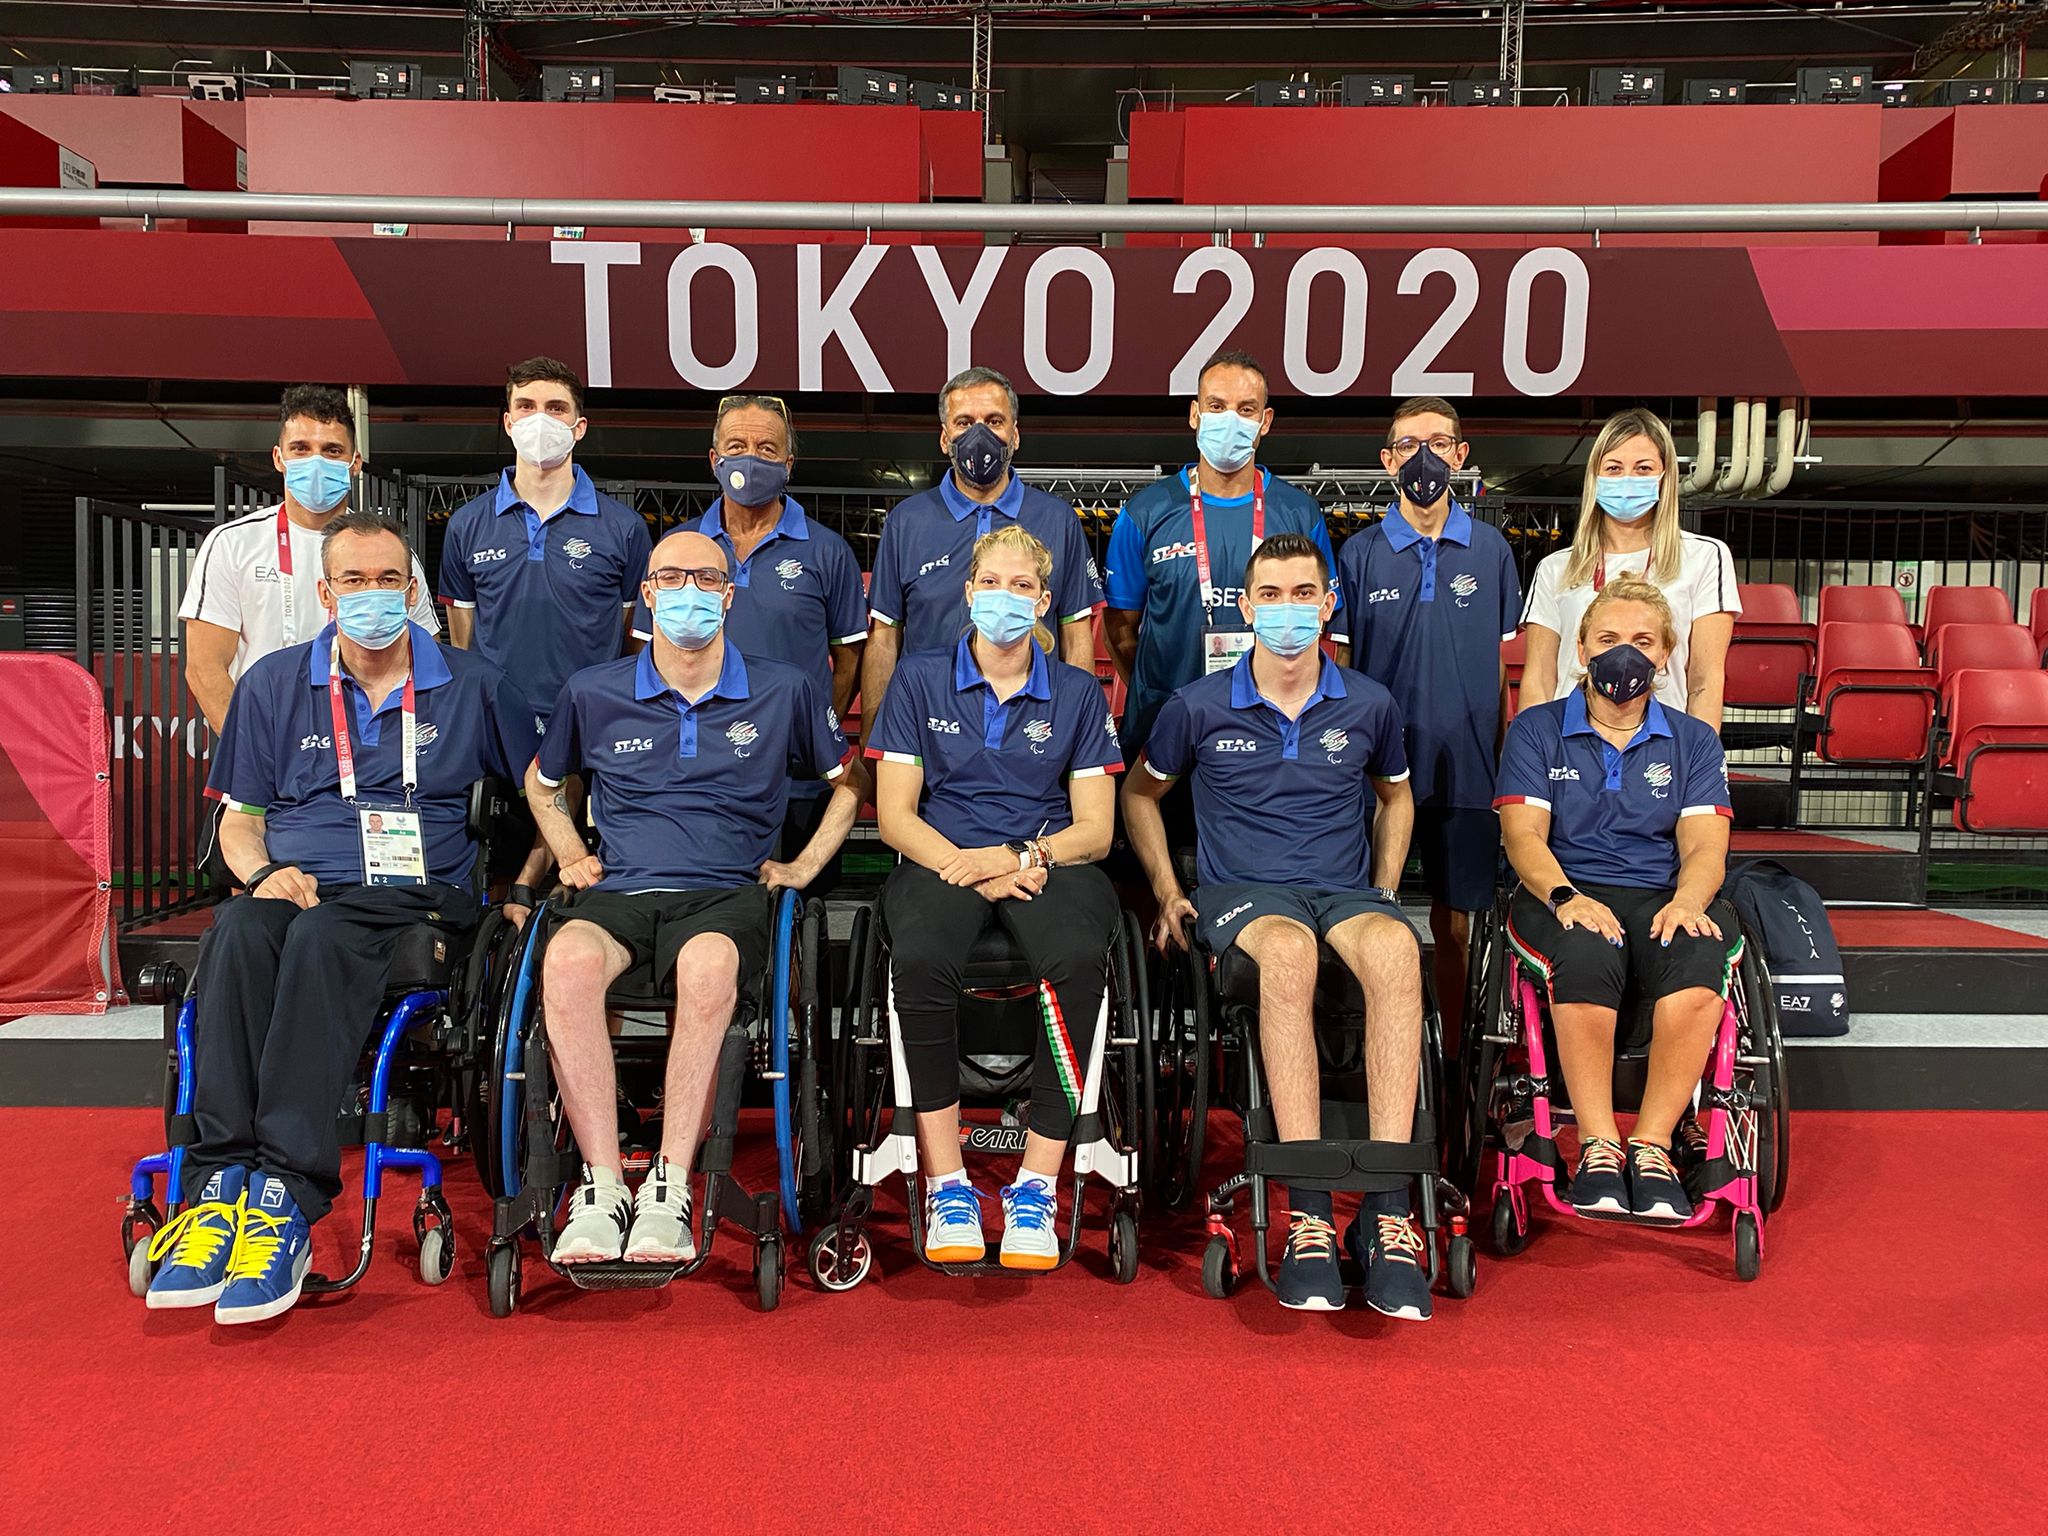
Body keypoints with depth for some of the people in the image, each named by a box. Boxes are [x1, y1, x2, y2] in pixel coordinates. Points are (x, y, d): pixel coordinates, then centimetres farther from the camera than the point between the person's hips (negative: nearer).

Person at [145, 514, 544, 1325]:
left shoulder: (472, 687, 13)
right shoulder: (273, 684, 18)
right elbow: (238, 817, 20)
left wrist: (525, 883, 5)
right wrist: (266, 873, -2)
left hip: (417, 900, -2)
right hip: (298, 891, 3)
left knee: (320, 937, -37)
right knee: (236, 931, -34)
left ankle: (285, 1198, -43)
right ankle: (220, 1182, -39)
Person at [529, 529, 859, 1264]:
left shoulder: (784, 692, 12)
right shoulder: (593, 693, 15)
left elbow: (850, 779, 24)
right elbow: (542, 781, 32)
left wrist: (805, 863, 13)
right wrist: (572, 857, 17)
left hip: (726, 894, -1)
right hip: (619, 892, 2)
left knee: (709, 966, -39)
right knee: (568, 961, -36)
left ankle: (670, 1190, -31)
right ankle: (602, 1185, -27)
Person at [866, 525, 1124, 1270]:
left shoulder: (1077, 693, 12)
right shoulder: (919, 679, 10)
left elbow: (1095, 828, 6)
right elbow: (894, 815, 3)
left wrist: (1019, 857, -14)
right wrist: (972, 870, -14)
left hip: (1048, 862, 1)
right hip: (942, 859, 0)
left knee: (1077, 959, -34)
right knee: (921, 958, -35)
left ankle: (1036, 1186, -22)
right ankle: (946, 1183, -21)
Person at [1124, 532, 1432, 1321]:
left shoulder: (1369, 706, 9)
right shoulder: (1199, 706, 4)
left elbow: (1395, 796, 27)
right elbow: (1141, 791, 20)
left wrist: (1384, 891, 15)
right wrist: (1168, 890, 10)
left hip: (1346, 892, 2)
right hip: (1241, 893, -1)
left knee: (1394, 949, -37)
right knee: (1288, 950, -40)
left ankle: (1386, 1210, -35)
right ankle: (1309, 1211, -37)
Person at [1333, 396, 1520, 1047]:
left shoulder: (1492, 549, 6)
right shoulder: (1360, 553, 2)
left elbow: (1503, 661, 10)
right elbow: (1338, 663, 4)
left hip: (1466, 765, 1)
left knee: (1455, 919, 9)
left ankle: (1455, 1055, 23)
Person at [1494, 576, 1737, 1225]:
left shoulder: (1693, 741, 17)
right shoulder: (1537, 729, 12)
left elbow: (1704, 845, 5)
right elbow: (1523, 833, -1)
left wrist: (1688, 901, -19)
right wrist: (1565, 896, -21)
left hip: (1663, 896, 2)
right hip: (1564, 893, -2)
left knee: (1698, 964, -34)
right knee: (1586, 957, -37)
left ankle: (1651, 1146, -25)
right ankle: (1598, 1146, -27)